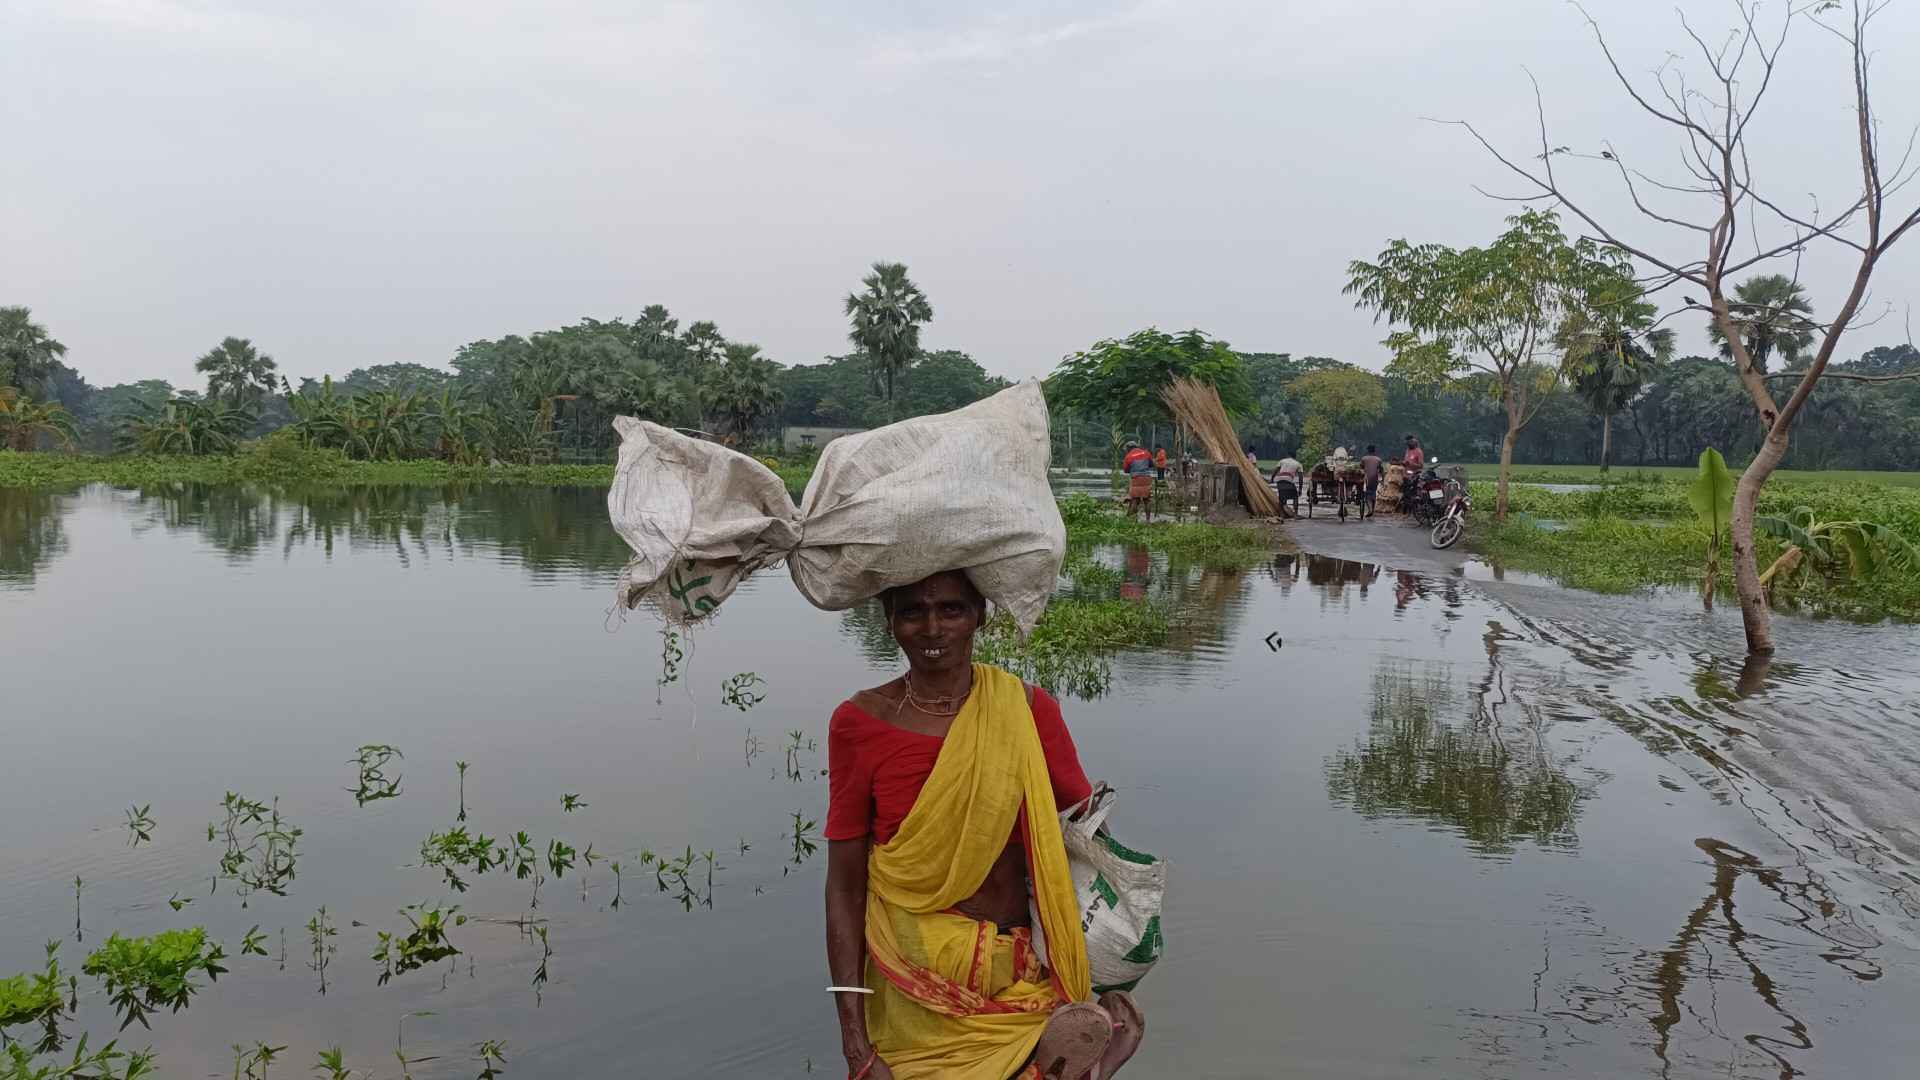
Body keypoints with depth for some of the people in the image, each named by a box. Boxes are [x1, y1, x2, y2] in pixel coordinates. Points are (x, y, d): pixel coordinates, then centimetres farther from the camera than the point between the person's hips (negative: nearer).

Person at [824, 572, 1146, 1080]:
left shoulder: (1030, 710, -6)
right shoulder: (860, 723, -8)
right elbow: (845, 886, -5)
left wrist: (1106, 988, -8)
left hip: (1022, 982, 1)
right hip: (913, 988, -1)